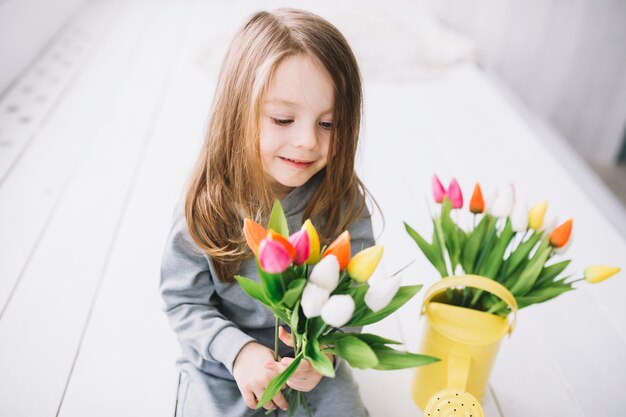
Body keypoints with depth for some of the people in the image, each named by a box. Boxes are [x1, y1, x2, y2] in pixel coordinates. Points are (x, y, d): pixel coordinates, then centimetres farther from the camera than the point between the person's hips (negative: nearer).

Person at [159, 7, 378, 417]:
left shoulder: (345, 202, -15)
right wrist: (238, 350, -24)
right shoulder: (205, 206, -17)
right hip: (221, 366, 0)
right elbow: (183, 300, -10)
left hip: (314, 366, 1)